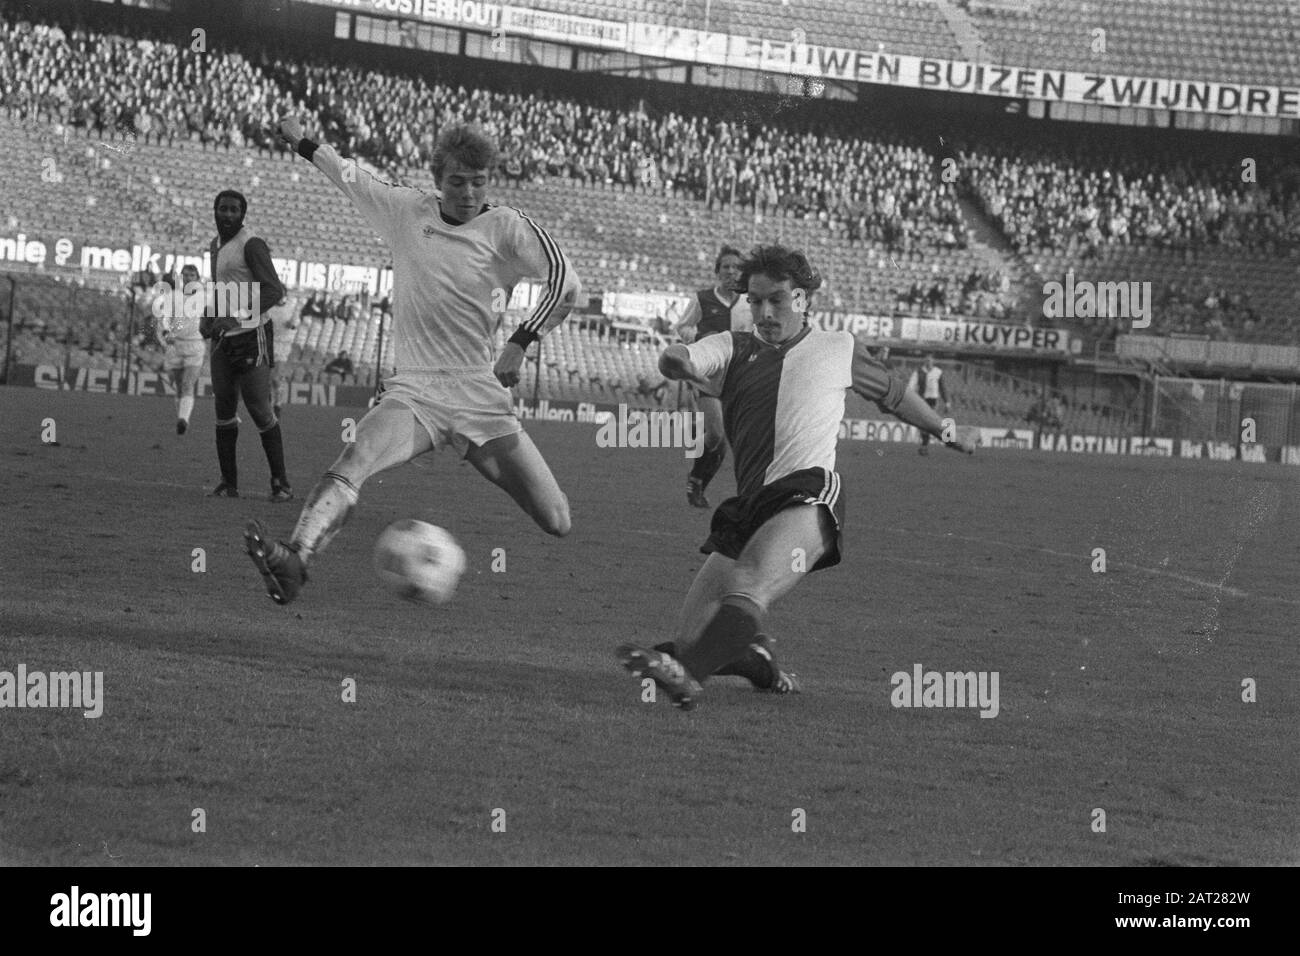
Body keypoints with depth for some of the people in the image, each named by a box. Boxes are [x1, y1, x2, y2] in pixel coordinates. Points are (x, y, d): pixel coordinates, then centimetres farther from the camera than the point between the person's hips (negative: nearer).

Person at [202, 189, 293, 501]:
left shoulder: (251, 245, -12)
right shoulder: (215, 247, 15)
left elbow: (274, 291, -19)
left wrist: (237, 317, -26)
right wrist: (208, 320, 12)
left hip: (252, 335, -8)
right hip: (223, 339, 8)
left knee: (260, 409, -9)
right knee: (224, 411, 6)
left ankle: (280, 483, -3)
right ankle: (228, 483, 12)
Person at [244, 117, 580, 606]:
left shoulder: (505, 227, -1)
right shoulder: (405, 211, 6)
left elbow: (565, 281, -3)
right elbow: (350, 177, 24)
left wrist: (520, 343, -9)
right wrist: (303, 142, 34)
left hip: (479, 395, 0)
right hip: (413, 391, 0)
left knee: (556, 524, -2)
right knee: (351, 465, -32)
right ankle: (294, 560, -52)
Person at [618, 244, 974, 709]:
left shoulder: (840, 350, 19)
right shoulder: (731, 349, 18)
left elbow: (892, 392, 36)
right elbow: (676, 360, -2)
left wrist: (945, 430, 46)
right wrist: (677, 361, -27)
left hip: (810, 493, -4)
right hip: (747, 507, 4)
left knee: (750, 582, -34)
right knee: (691, 634, -2)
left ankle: (686, 673, -58)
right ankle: (756, 659, 30)